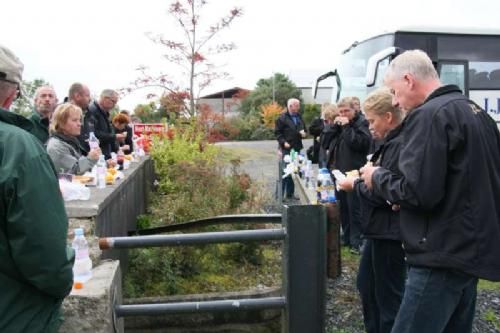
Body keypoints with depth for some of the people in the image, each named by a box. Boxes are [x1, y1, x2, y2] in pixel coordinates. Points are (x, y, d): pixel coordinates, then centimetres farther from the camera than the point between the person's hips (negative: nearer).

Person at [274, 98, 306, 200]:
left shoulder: (299, 117, 14)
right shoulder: (282, 118, -6)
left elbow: (304, 129, 26)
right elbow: (277, 132, -8)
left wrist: (303, 133, 4)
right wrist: (283, 142, -19)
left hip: (297, 148, 7)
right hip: (287, 149, -7)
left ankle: (290, 194, 21)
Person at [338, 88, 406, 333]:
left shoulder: (399, 145, -22)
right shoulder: (391, 143, 10)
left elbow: (382, 194, -24)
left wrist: (355, 185, -9)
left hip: (390, 232, -10)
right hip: (380, 229, 10)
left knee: (388, 294, 4)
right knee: (366, 283, 22)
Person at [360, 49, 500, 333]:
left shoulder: (428, 115, -16)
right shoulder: (477, 112, 14)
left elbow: (417, 192, -23)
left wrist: (377, 177, -5)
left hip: (444, 256, -10)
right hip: (474, 249, 10)